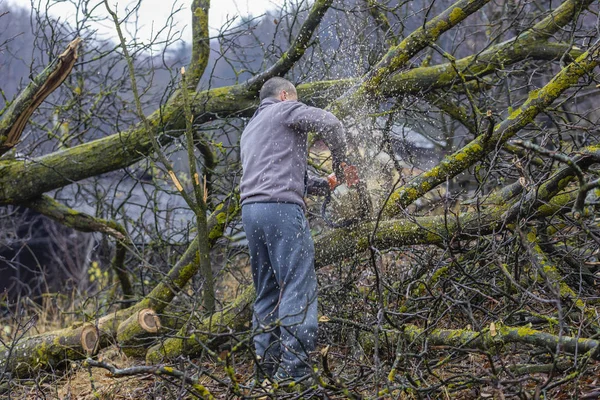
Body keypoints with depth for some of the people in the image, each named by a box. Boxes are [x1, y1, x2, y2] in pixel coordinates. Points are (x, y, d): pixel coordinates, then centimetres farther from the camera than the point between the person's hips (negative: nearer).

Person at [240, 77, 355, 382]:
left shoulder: (250, 130, 31)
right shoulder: (285, 110, 7)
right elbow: (329, 124, -9)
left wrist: (327, 185, 21)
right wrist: (339, 162, 6)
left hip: (250, 209, 8)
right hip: (282, 208, -8)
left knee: (267, 291, 12)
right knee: (298, 287, -11)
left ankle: (267, 365, 8)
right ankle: (293, 369, -18)